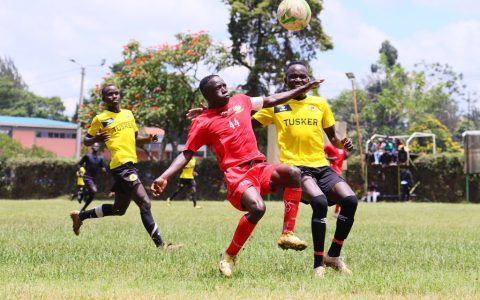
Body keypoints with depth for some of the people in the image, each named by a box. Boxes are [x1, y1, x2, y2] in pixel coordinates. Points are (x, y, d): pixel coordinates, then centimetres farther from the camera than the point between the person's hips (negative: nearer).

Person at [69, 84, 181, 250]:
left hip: (131, 164, 8)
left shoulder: (128, 114, 16)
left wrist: (148, 139, 5)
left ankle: (80, 216, 34)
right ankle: (160, 245, -16)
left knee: (119, 209, 18)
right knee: (145, 203, -16)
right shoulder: (100, 119, -1)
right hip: (121, 166, -8)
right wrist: (96, 139, -17)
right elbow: (86, 141, 6)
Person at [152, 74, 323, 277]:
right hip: (236, 174, -6)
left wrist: (303, 89, 29)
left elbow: (271, 100, 27)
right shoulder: (202, 123, 1)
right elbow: (186, 154, 1)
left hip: (259, 167, 6)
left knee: (293, 172, -24)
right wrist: (164, 177, -13)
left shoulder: (240, 101, 16)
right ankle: (229, 256, -13)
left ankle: (287, 234, -17)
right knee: (258, 207, -33)